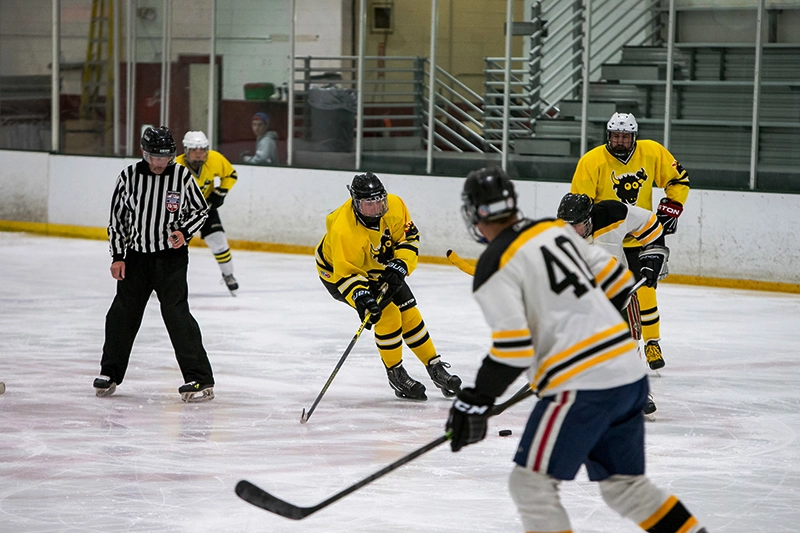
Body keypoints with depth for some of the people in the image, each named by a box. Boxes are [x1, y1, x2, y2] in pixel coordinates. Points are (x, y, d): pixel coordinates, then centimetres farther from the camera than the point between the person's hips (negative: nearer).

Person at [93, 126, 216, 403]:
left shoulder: (181, 176, -7)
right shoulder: (129, 176, -3)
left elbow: (201, 209, 5)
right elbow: (117, 217, 5)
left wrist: (184, 231, -13)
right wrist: (117, 256, 1)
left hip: (171, 257, -3)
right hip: (136, 255, 3)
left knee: (176, 312, -13)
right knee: (123, 312, 8)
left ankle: (200, 379, -12)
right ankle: (110, 372, 27)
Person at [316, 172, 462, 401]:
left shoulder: (394, 206, -24)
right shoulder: (343, 231, -40)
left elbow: (409, 236, -11)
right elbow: (346, 273, -35)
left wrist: (400, 266, -25)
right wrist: (360, 298, -49)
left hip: (380, 267, 6)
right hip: (337, 270, -6)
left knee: (409, 313, 4)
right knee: (386, 314, -17)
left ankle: (436, 368, 17)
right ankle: (396, 375, 0)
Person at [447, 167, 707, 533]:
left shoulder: (495, 268, -8)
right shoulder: (556, 229, 13)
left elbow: (513, 349, -16)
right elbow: (617, 282, 16)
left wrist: (476, 401, -8)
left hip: (583, 386, -8)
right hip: (629, 371, 8)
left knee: (531, 483, 0)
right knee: (624, 484, 20)